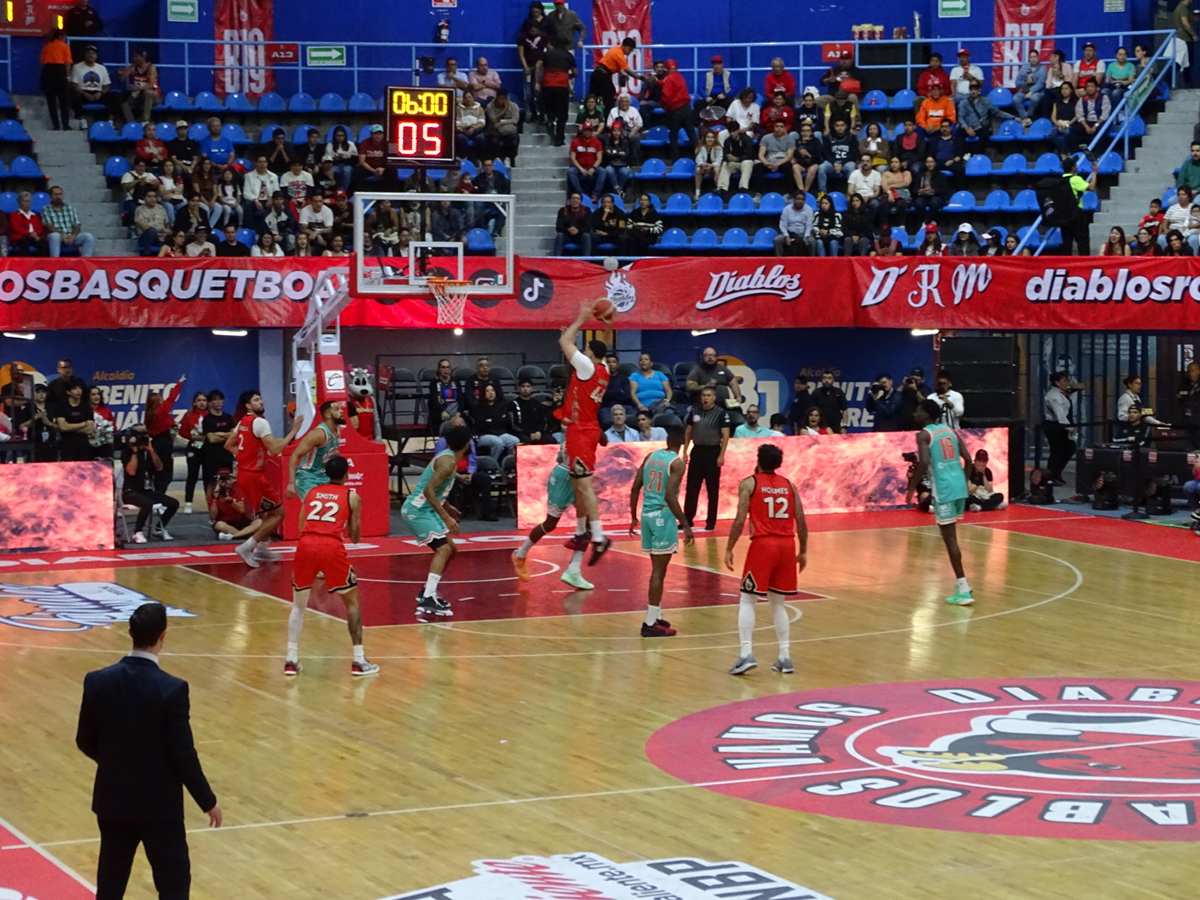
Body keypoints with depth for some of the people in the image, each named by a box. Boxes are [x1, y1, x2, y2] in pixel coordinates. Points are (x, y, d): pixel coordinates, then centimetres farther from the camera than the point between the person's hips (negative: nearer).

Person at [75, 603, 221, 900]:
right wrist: (208, 801, -2)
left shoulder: (97, 681, -8)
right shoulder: (172, 689, -20)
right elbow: (183, 755, -16)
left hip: (113, 801, 4)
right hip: (159, 805, -4)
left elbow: (85, 742, 2)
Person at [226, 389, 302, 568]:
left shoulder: (243, 422, 11)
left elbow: (228, 445, 20)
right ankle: (247, 547, -7)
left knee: (271, 511, 24)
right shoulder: (260, 422, -18)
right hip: (253, 475, -10)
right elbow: (275, 450, -24)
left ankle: (261, 548, 27)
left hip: (245, 472, 10)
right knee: (278, 513, -2)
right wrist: (294, 431, -18)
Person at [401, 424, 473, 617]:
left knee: (450, 549, 17)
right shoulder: (448, 462, -19)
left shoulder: (447, 457, 12)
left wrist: (446, 507, 34)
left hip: (424, 509, 10)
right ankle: (427, 601, -30)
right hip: (417, 510, -10)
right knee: (443, 549, -20)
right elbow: (428, 491, -26)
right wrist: (446, 517, -27)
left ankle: (427, 592, 24)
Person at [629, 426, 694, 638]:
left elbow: (635, 488, 9)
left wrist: (634, 517, 18)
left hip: (647, 513, 7)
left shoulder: (650, 456, 10)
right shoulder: (677, 463, -11)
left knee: (657, 568, 18)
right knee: (659, 570, -4)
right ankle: (650, 623, -5)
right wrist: (685, 525, -18)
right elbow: (669, 496, -19)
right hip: (663, 515, -7)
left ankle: (655, 616, 24)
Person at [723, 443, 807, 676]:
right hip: (787, 545, 4)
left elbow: (740, 520, -9)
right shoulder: (789, 485, 12)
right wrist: (803, 551, 18)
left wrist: (729, 549, -2)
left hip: (763, 544, -4)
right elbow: (801, 522, 9)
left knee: (747, 600, 4)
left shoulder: (749, 484, -1)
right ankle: (785, 657, 13)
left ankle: (746, 654, -10)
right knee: (778, 603, 16)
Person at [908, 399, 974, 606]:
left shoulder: (923, 434, -5)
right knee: (950, 535, 21)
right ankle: (961, 584, 22)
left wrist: (911, 487, -11)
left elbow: (924, 462, -19)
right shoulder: (950, 430, 16)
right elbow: (968, 459, 13)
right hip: (959, 486, 7)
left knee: (949, 537, -4)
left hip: (943, 488, -7)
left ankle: (963, 590, -7)